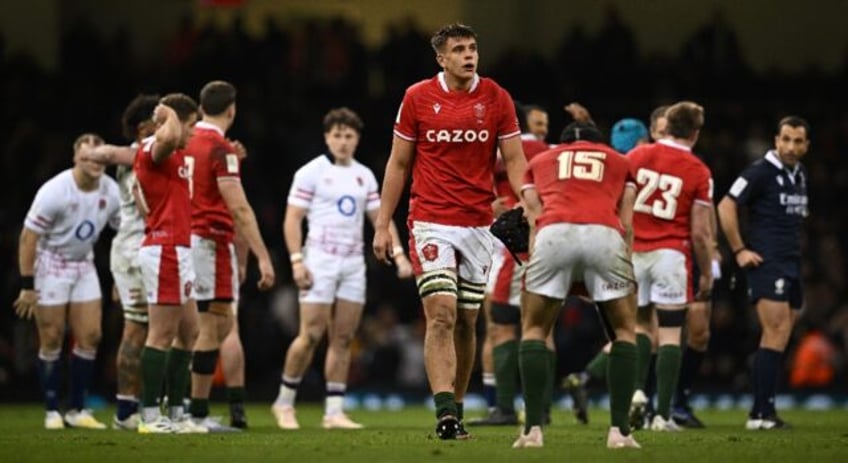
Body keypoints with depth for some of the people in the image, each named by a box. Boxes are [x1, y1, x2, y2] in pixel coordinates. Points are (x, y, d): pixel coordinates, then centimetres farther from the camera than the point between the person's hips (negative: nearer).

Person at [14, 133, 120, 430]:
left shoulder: (111, 192, -8)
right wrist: (27, 286, -18)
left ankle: (77, 410, 8)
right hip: (49, 266, -5)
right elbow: (28, 239, -18)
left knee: (90, 336, -1)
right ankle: (52, 411, 6)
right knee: (52, 340, -2)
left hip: (84, 265, 5)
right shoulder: (54, 192, -23)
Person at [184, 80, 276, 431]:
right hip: (211, 241, -8)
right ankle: (197, 413, -3)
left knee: (221, 325, 14)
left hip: (185, 240, 8)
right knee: (212, 327, -3)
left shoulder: (187, 142, 10)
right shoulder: (220, 148, -12)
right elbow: (238, 208, -18)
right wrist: (263, 257, -18)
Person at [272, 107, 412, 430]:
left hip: (353, 263, 5)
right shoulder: (311, 173, -2)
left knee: (343, 339, 1)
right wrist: (297, 261, -14)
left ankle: (334, 412, 3)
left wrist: (398, 254, 4)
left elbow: (380, 218, 16)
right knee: (311, 335, -10)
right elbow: (292, 220, -5)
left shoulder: (364, 176, 14)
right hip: (320, 261, -5)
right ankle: (284, 403, 3)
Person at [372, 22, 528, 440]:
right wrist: (382, 224, 4)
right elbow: (398, 164, 6)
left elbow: (514, 159, 4)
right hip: (431, 223, -2)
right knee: (441, 315, -15)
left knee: (466, 321, 8)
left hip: (479, 225, 2)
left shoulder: (496, 99, 2)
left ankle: (456, 409, 19)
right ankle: (444, 413, -22)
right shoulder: (417, 98, -1)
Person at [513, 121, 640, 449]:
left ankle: (533, 428, 7)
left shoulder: (540, 162, 34)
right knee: (624, 331, 18)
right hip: (605, 234, 0)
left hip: (553, 233, 0)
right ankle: (619, 429, 9)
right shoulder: (619, 163, 33)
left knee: (534, 329, 18)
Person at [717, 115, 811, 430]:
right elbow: (726, 207, -11)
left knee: (778, 341, 7)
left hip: (791, 263, 8)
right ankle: (762, 413, -16)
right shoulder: (761, 172, -9)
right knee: (776, 335, -16)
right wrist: (739, 250, -13)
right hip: (766, 262, -8)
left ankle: (762, 412, 10)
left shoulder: (800, 175, 15)